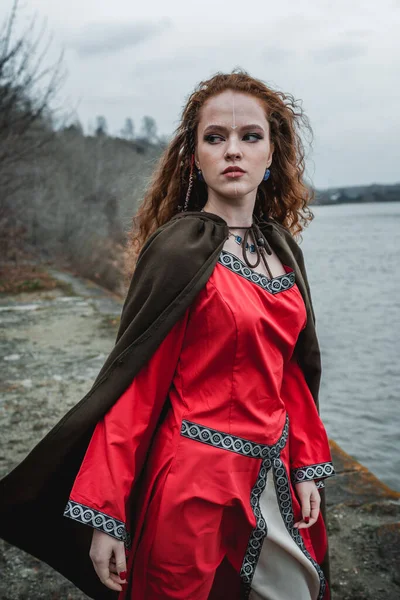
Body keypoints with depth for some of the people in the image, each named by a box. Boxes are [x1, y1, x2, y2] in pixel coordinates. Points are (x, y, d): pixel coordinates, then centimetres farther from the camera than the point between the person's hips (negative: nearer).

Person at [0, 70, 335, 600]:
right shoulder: (179, 249, -14)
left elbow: (291, 367, 11)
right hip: (199, 476, -6)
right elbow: (135, 384, -15)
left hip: (272, 472, 7)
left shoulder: (281, 246, 5)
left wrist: (306, 467, 8)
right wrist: (104, 514, -15)